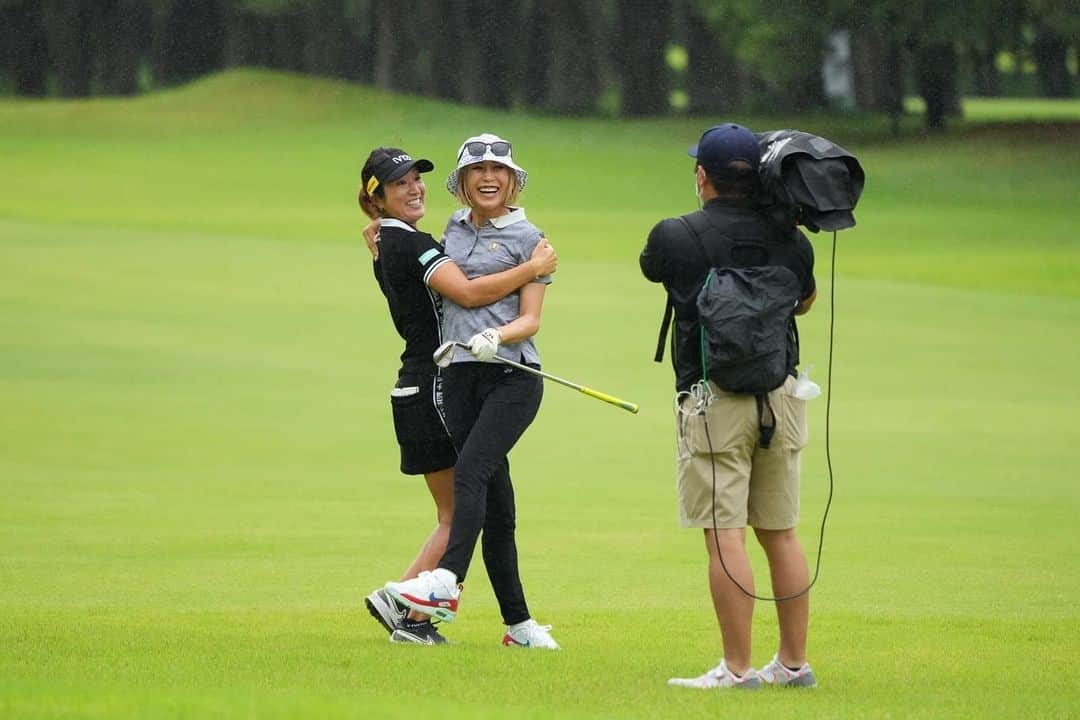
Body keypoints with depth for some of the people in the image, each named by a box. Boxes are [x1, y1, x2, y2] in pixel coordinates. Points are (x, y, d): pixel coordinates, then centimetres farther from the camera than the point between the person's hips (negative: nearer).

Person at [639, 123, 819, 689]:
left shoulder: (678, 236, -8)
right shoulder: (789, 239, 4)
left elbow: (651, 266, 16)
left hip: (713, 401, -5)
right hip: (781, 397, 5)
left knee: (724, 535, -6)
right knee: (780, 532, 12)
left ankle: (737, 668, -8)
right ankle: (793, 662, 16)